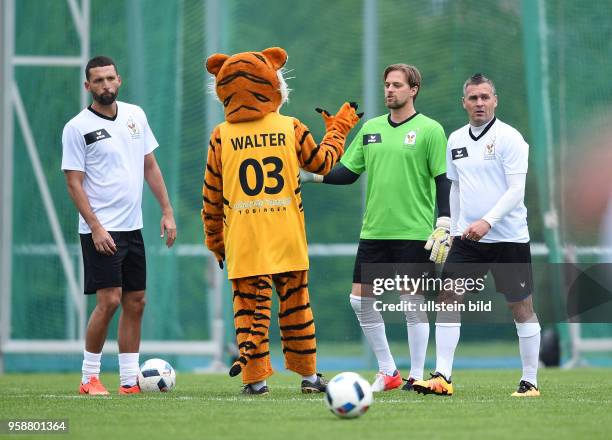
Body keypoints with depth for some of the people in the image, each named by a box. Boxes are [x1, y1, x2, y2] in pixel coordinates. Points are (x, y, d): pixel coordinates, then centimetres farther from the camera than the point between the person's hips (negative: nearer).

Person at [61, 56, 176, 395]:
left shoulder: (135, 115, 9)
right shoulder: (77, 128, -8)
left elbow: (150, 166, 15)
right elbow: (74, 183, -10)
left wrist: (167, 211, 8)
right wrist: (95, 227, -17)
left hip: (132, 227, 6)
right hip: (101, 230, -6)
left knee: (135, 303, 6)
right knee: (109, 300, -13)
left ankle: (130, 380, 11)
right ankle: (89, 377, -1)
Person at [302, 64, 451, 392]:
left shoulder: (430, 130, -3)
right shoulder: (370, 128, 12)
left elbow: (443, 180, -5)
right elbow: (348, 171, 13)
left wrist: (443, 226, -13)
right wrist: (314, 175, -3)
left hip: (414, 232, -5)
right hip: (374, 230, 6)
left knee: (413, 303, -3)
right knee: (360, 299, 2)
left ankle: (416, 376, 6)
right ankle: (387, 372, 14)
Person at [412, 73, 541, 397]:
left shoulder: (509, 138, -8)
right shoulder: (456, 140, 10)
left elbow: (516, 190, -15)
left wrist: (488, 221, -26)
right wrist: (454, 228, 17)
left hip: (509, 238, -5)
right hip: (466, 238, 5)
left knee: (521, 307, 1)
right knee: (448, 299, -7)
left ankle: (530, 381, 11)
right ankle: (442, 377, -9)